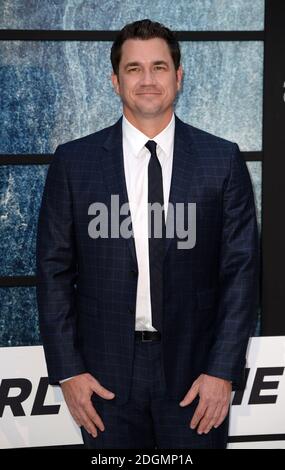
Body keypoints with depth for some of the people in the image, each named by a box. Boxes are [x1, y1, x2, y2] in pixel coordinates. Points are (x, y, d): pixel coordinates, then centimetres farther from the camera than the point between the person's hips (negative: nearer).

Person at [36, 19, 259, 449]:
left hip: (194, 369, 0)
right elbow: (54, 269, 1)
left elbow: (241, 268, -1)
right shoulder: (73, 162, -1)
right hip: (106, 372, 0)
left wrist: (223, 370, -7)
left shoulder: (222, 160, -1)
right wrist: (67, 370, -3)